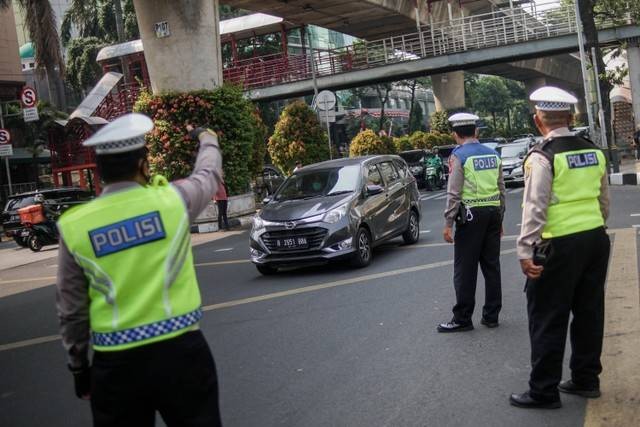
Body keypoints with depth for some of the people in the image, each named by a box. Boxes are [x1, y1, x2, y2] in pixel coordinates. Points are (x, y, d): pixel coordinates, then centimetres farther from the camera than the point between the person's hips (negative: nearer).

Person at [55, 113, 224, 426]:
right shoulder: (172, 199, -6)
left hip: (115, 363, 1)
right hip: (181, 351, -1)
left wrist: (78, 366, 16)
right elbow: (209, 173, 17)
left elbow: (71, 311, 2)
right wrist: (207, 138, 38)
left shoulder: (74, 226, -3)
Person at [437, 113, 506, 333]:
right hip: (493, 212, 6)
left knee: (465, 269, -1)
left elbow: (454, 193, -13)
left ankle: (462, 319, 4)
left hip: (471, 215, -6)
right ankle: (491, 315, 17)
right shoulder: (493, 154, 11)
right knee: (491, 265, 11)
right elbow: (501, 189, 14)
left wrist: (448, 223, -10)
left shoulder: (459, 156, -7)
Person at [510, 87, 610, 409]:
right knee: (589, 312, 16)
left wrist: (525, 251, -17)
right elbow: (604, 200, 14)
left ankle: (544, 391, 10)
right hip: (596, 239, 7)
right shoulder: (594, 152, 7)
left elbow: (535, 208, -18)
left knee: (548, 320, 2)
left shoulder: (542, 157, -13)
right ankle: (586, 379, 29)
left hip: (559, 246, -7)